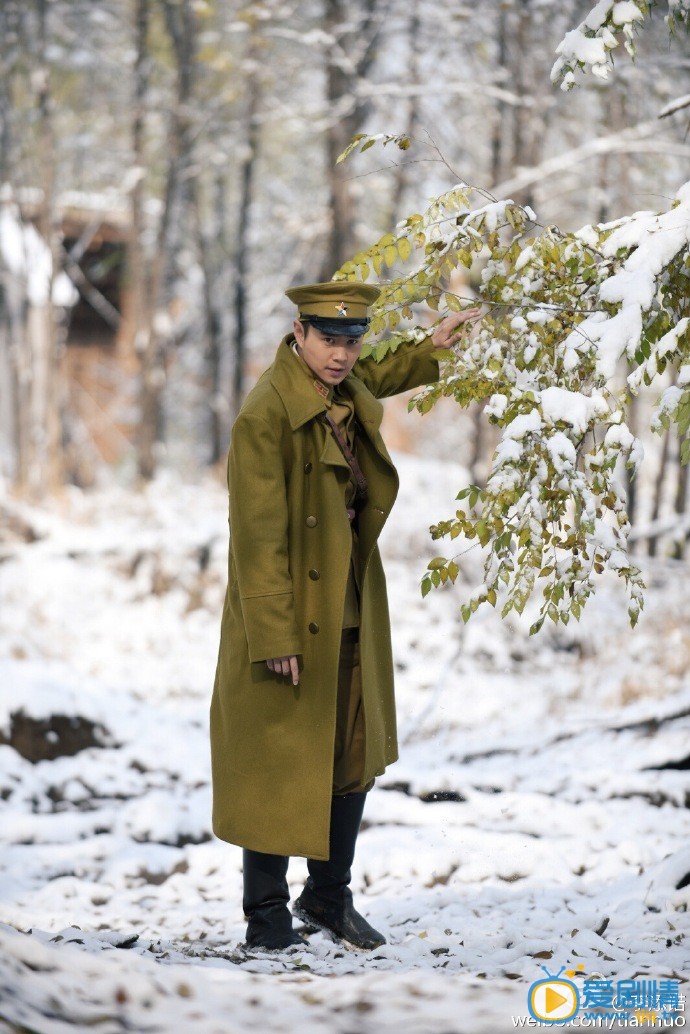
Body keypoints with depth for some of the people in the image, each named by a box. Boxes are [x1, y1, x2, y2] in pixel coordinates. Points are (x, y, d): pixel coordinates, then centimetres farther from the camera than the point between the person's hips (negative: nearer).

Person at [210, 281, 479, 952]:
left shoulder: (346, 393, 6)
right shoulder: (265, 416, -19)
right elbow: (258, 536, -20)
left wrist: (428, 351, 33)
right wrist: (275, 637, -22)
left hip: (353, 620, 8)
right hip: (291, 626, -8)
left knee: (354, 762, 12)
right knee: (278, 768, 1)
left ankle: (330, 898, 27)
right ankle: (266, 915, 14)